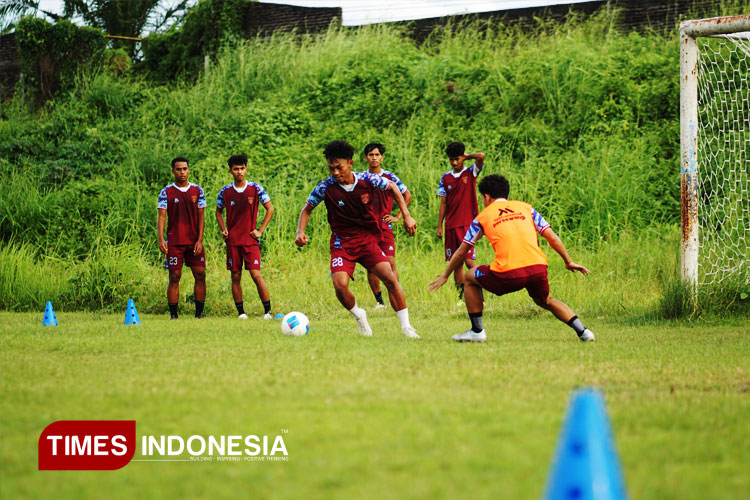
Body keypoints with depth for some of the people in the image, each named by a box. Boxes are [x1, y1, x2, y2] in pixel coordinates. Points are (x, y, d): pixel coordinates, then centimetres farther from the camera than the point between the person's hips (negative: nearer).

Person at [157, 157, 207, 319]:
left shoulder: (197, 191, 8)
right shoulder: (166, 192, 2)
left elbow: (201, 217, 6)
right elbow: (161, 216, -4)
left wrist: (200, 240, -3)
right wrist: (161, 239, -17)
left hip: (194, 242, 2)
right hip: (174, 242, -2)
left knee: (200, 275, -1)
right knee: (174, 277, -3)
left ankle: (199, 312, 7)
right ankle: (173, 314, 0)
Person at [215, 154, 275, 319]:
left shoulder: (255, 189, -2)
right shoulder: (225, 191, 3)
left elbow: (270, 209, 4)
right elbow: (218, 211, 19)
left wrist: (260, 231, -2)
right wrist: (223, 230, 4)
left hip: (251, 240, -2)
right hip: (232, 241, 2)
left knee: (256, 275, -11)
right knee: (236, 276, 3)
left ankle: (268, 311, -4)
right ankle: (241, 312, 10)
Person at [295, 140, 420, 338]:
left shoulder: (368, 180, -11)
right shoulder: (325, 188, -13)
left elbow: (393, 187, 9)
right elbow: (307, 210, 4)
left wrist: (406, 216, 4)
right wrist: (300, 233, -13)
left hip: (369, 240, 1)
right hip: (342, 244, -1)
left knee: (390, 279, -16)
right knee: (340, 285, -22)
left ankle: (406, 326, -5)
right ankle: (359, 316, 10)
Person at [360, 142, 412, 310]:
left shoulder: (389, 177, 0)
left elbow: (407, 195, 8)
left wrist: (398, 216, 1)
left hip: (385, 228, -2)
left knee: (390, 263, -11)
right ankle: (379, 301, 12)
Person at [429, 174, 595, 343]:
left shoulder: (482, 217, 15)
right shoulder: (525, 207, 20)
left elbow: (462, 252, 21)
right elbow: (552, 237, 15)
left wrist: (445, 275, 34)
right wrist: (569, 262, 23)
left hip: (509, 274, -3)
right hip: (538, 268, 3)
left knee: (470, 277, 22)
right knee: (545, 301, 33)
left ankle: (477, 330, 19)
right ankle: (582, 330, 17)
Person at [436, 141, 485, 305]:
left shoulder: (471, 173, 1)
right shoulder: (445, 178, 11)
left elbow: (481, 156, -17)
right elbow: (443, 203, 12)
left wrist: (467, 156, 0)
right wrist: (439, 226, 9)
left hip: (468, 223, -4)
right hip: (451, 226, 4)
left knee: (469, 260, -13)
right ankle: (460, 296, 11)